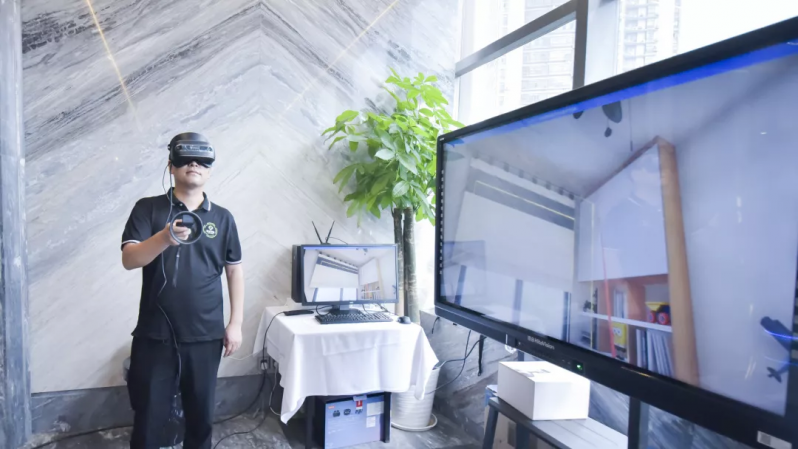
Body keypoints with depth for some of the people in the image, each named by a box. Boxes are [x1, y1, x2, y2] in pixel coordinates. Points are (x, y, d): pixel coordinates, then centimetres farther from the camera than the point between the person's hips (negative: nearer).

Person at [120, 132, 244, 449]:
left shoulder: (222, 218, 5)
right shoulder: (148, 209, 0)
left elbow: (234, 270, 8)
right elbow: (128, 260, -11)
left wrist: (235, 324, 3)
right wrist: (165, 238, -30)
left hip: (205, 336, 2)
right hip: (155, 335, -1)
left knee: (201, 415, 14)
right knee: (149, 417, 8)